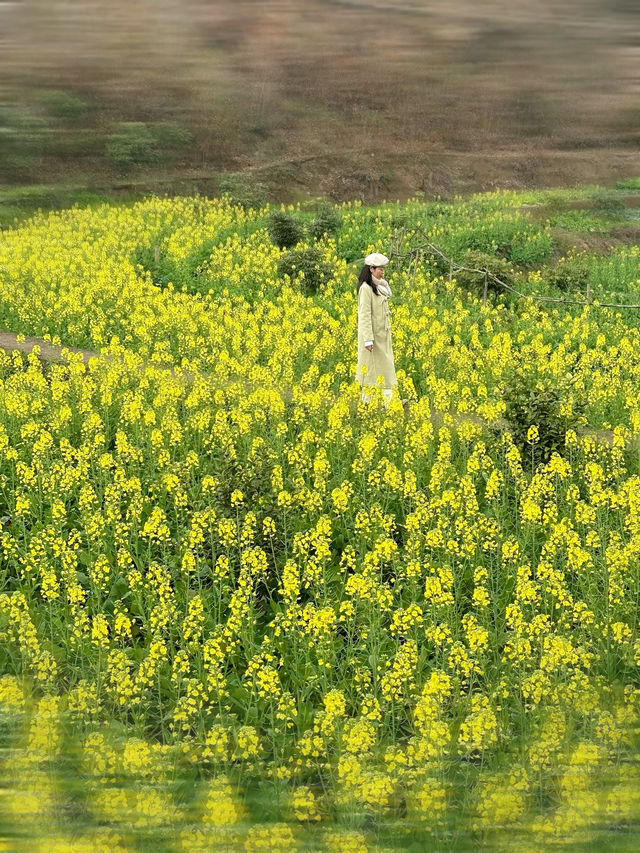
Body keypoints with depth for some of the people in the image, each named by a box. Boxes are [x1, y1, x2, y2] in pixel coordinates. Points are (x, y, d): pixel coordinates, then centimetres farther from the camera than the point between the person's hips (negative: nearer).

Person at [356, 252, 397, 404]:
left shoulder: (380, 287, 13)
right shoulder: (366, 288, -14)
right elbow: (365, 314, -18)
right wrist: (368, 339, -22)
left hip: (383, 334, 9)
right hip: (372, 334, -9)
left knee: (386, 366, 8)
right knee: (371, 368, -3)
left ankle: (387, 400, 10)